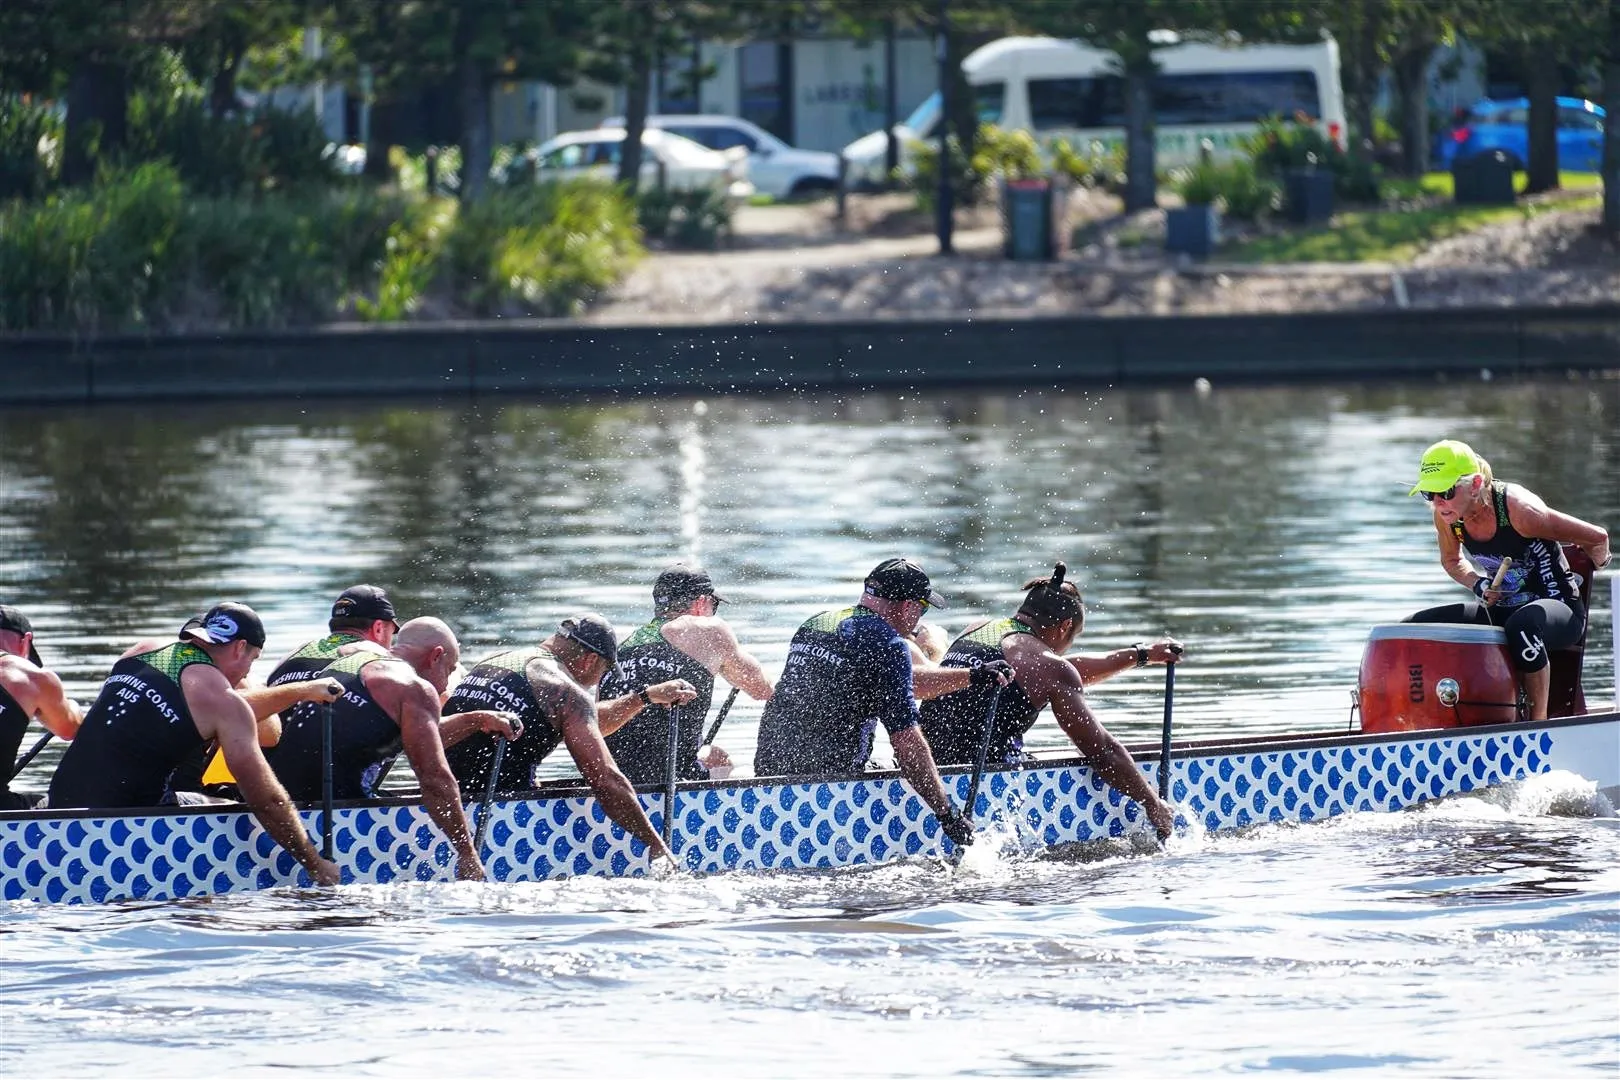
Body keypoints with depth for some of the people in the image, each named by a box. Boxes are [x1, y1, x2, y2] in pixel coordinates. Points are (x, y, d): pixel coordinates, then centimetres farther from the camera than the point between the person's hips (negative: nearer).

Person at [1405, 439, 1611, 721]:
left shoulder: (1518, 510, -28)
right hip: (1500, 610, 7)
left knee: (1522, 626, -42)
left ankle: (1539, 723, -30)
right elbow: (1452, 560, 15)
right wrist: (1478, 584, -6)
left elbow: (1597, 538, -19)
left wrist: (1590, 568, 3)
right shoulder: (1446, 517, -9)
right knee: (1414, 627, -6)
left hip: (1558, 608, -7)